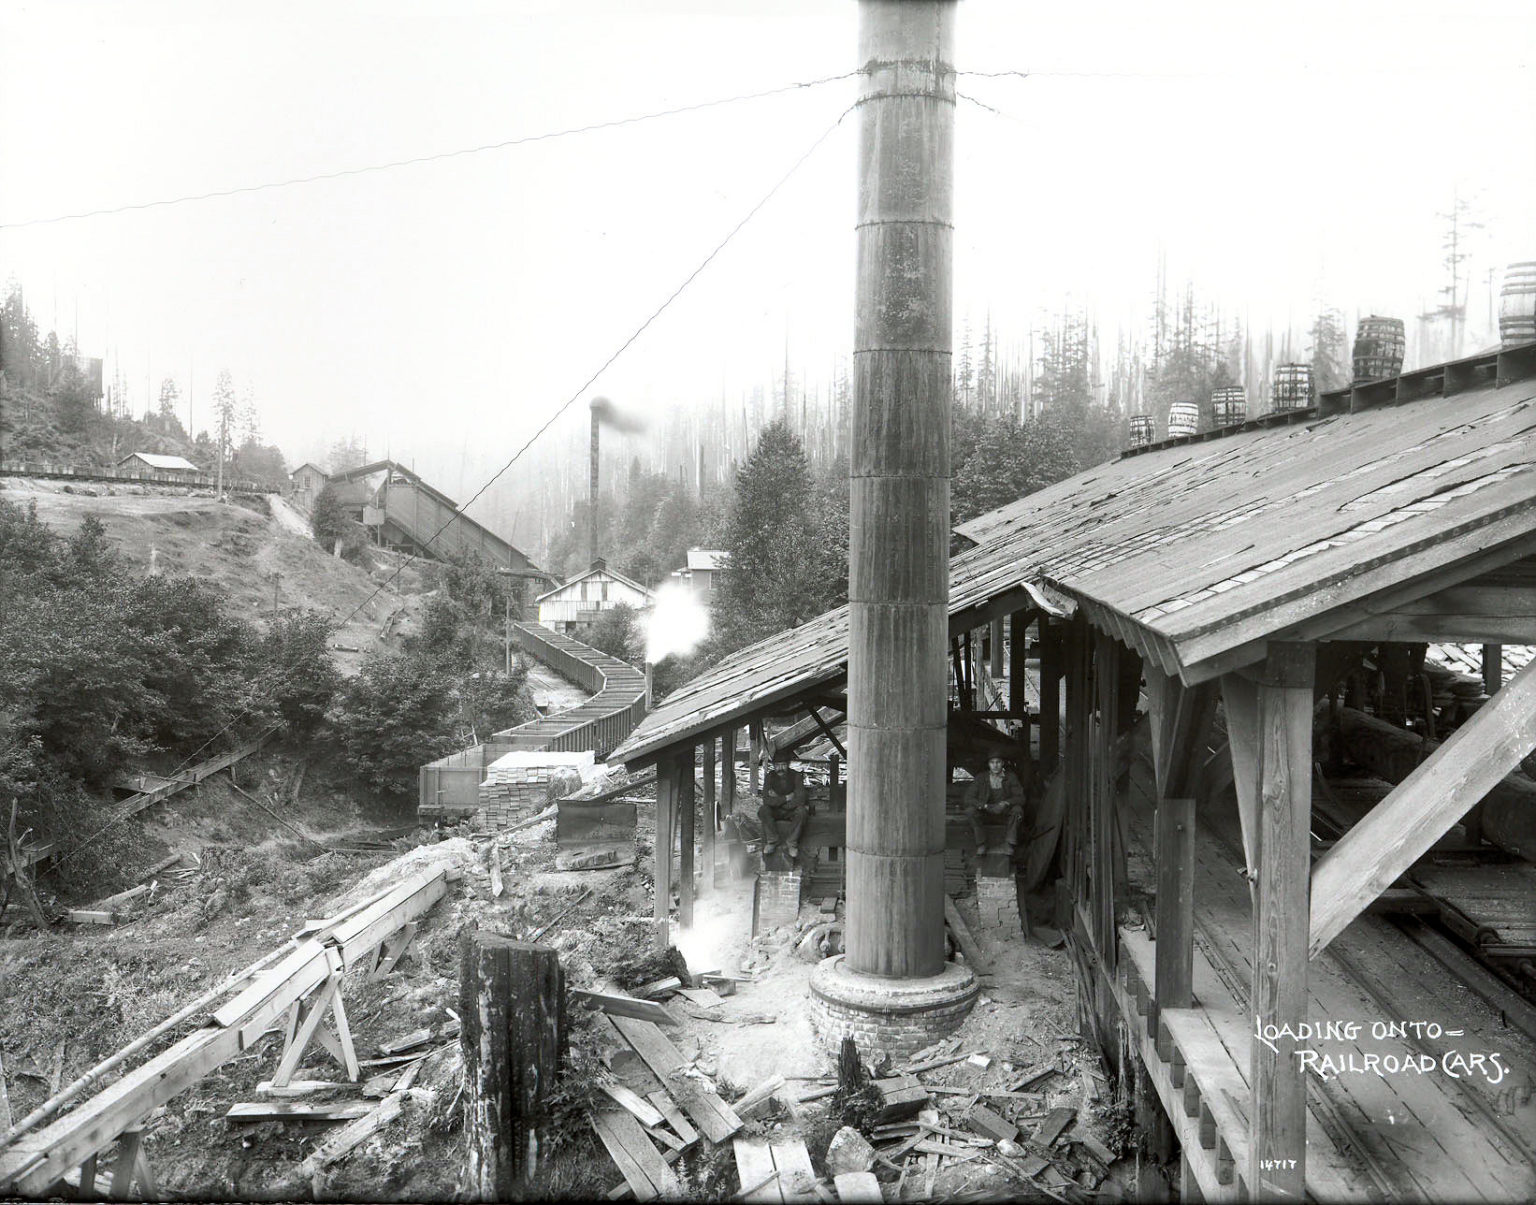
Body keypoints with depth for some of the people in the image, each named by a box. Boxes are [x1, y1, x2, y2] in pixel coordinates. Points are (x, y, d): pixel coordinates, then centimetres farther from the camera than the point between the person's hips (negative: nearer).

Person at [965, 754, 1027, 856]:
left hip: (1005, 811, 0)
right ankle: (981, 844, -17)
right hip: (986, 812, 0)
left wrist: (1005, 803, -31)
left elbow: (1020, 798, -12)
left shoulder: (1011, 777, -8)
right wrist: (986, 806, -29)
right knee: (970, 810, -28)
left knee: (1017, 810, -31)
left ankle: (1009, 844, -20)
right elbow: (968, 798, -15)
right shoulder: (980, 779, -9)